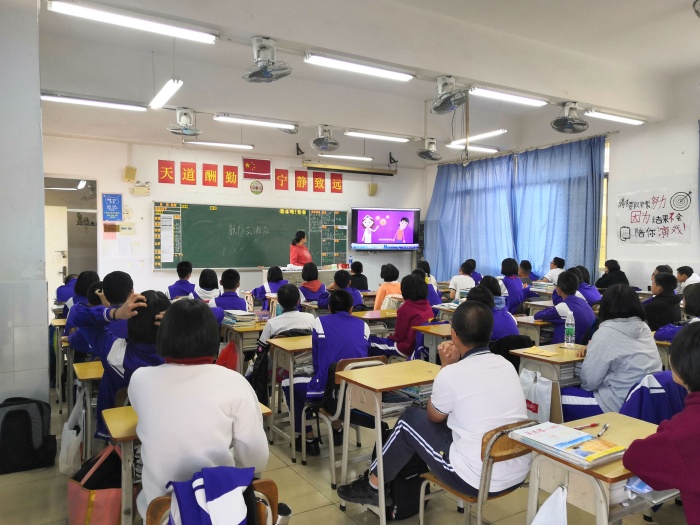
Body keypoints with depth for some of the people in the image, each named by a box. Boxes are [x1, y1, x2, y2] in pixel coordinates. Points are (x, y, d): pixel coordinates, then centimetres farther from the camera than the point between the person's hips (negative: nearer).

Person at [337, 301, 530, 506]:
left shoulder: (452, 374, -17)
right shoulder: (507, 366, 2)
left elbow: (433, 416, 4)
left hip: (478, 479, -6)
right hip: (519, 473, 7)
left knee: (410, 419, 11)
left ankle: (372, 485, 28)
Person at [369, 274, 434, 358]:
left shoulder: (406, 308, -18)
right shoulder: (427, 305, 1)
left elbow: (399, 336, -11)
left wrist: (389, 337, 10)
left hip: (408, 348, -8)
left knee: (370, 342, 5)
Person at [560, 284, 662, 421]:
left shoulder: (607, 331, -16)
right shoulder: (644, 327, 6)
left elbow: (589, 380, -15)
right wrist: (592, 350, 12)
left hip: (620, 406, -8)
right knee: (574, 390, 20)